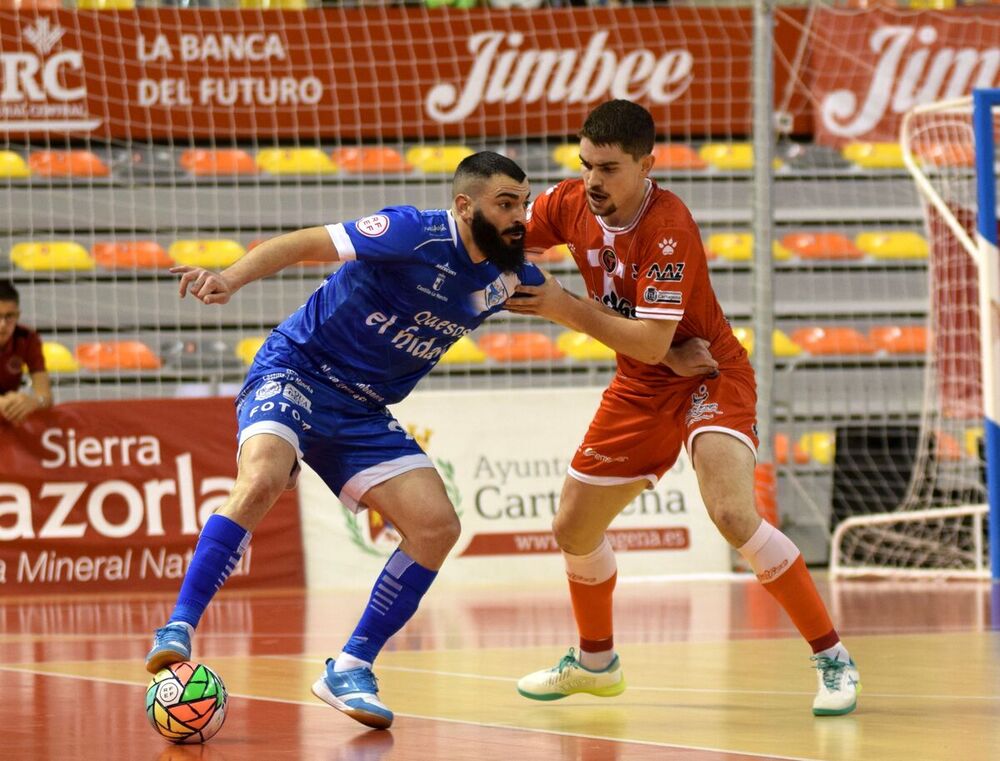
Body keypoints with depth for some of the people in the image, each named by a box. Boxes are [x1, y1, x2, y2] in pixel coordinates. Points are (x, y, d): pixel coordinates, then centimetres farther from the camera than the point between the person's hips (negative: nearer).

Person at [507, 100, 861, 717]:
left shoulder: (669, 229, -28)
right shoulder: (571, 204, -8)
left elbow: (651, 341, -31)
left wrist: (565, 307, -29)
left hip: (708, 375, -7)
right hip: (640, 389, 8)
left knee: (733, 514, -29)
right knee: (574, 529, 13)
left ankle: (833, 659, -19)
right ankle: (595, 661, 39)